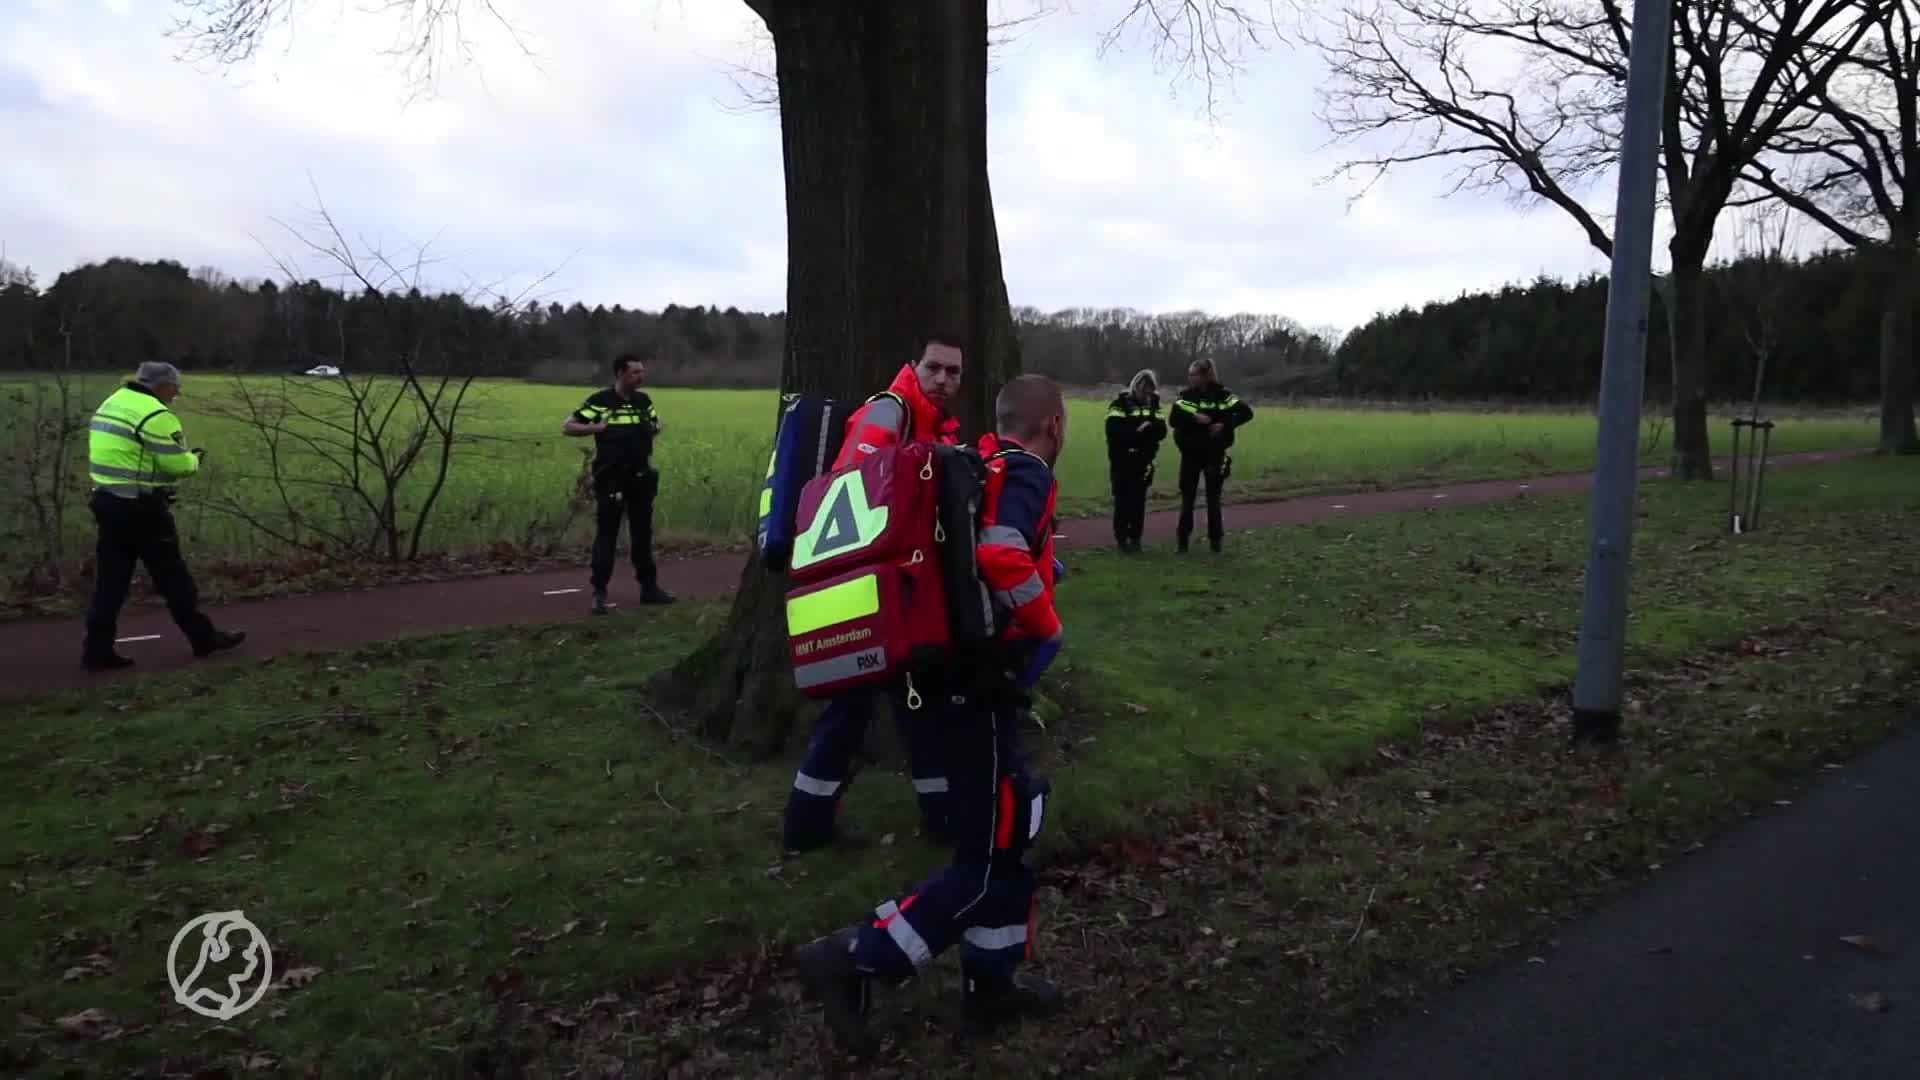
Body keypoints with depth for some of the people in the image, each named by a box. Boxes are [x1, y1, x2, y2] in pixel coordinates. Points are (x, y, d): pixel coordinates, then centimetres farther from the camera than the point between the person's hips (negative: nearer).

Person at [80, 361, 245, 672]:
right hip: (141, 508, -8)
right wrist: (194, 459, 6)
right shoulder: (155, 415, -15)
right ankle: (204, 638, 14)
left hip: (107, 500, 9)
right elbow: (178, 465, -16)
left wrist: (182, 457, 12)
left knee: (110, 579, 10)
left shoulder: (111, 404, 14)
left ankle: (97, 651, 9)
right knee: (172, 576, 3)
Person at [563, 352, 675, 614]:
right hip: (610, 480, -5)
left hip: (640, 478, 5)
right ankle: (599, 592, 1)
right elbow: (567, 426, -7)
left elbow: (656, 424, 26)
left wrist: (652, 429, 3)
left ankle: (649, 586, 21)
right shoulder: (599, 401, -8)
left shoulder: (644, 401, 8)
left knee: (642, 533, 12)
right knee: (606, 534, -3)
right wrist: (597, 428, -19)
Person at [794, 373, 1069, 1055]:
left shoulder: (981, 466, 14)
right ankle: (853, 960, -2)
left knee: (1006, 829, 18)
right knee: (988, 856, -2)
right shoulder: (1024, 471, -12)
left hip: (957, 668, 9)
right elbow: (1001, 556, -30)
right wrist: (1048, 626, -14)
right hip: (980, 680, -9)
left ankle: (991, 983, 27)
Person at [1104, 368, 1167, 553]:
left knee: (1139, 501, 6)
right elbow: (1113, 431, -19)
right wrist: (1136, 430, -24)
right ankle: (1122, 539, 2)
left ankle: (1135, 539, 13)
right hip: (1122, 461, -4)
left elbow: (1162, 430, 0)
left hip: (1143, 462, 4)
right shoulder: (1120, 404, -6)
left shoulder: (1153, 405, 10)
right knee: (1122, 500, -3)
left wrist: (1148, 427, -19)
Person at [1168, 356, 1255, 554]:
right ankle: (1183, 539, 11)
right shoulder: (1185, 395, 1)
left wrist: (1225, 424, -19)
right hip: (1190, 454, 2)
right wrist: (1194, 418, -26)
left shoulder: (1222, 395, -4)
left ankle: (1216, 540, 12)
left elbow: (1247, 412, -10)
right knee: (1187, 497, 4)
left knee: (1213, 498, 6)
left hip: (1214, 454, -2)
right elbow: (1174, 419, -12)